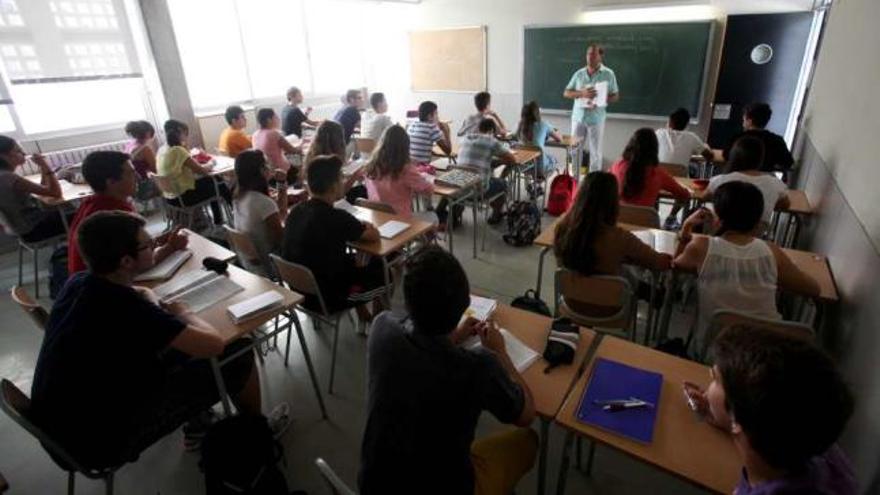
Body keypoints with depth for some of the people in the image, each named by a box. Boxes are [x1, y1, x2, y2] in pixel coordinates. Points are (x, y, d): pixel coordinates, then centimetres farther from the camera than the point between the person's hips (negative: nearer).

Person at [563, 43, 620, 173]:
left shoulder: (608, 74, -1)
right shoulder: (579, 73, 6)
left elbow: (615, 96, 3)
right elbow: (566, 93, 4)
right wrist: (581, 93, -15)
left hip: (596, 118, -2)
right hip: (578, 117, 3)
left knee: (595, 152, 3)